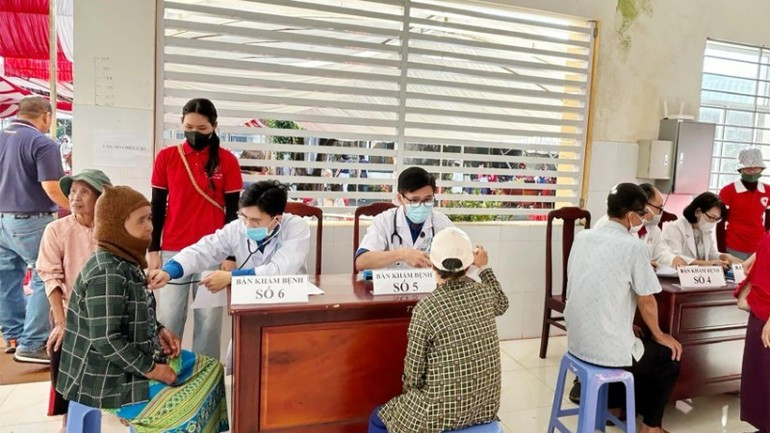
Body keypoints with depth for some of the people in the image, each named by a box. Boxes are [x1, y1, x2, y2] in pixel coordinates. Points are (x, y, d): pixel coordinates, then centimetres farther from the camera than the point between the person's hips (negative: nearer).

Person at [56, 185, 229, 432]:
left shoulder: (126, 263, 4)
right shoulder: (107, 274, -25)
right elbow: (106, 340, -26)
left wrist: (159, 331, 1)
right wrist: (150, 369, -19)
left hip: (134, 361, 10)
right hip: (110, 381, -10)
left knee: (211, 368, 8)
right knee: (190, 409, -12)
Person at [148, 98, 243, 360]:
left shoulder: (227, 161, -2)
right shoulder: (166, 157, 3)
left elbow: (232, 211, 0)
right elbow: (157, 207, 7)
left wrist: (230, 254, -3)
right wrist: (153, 249, 3)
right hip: (173, 251, 2)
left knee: (209, 319, 6)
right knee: (168, 319, 9)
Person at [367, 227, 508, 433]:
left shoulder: (426, 307, -22)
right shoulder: (484, 293, -6)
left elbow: (414, 371, -13)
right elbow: (502, 305, 20)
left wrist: (409, 392, 8)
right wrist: (484, 267, 29)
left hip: (443, 413, -6)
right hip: (486, 406, 6)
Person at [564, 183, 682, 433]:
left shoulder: (582, 238, 2)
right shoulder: (634, 247, -16)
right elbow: (646, 302, -8)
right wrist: (659, 336, 13)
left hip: (576, 341, 7)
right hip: (608, 349, -6)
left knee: (641, 346, 34)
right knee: (669, 357, 21)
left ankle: (612, 401, 40)